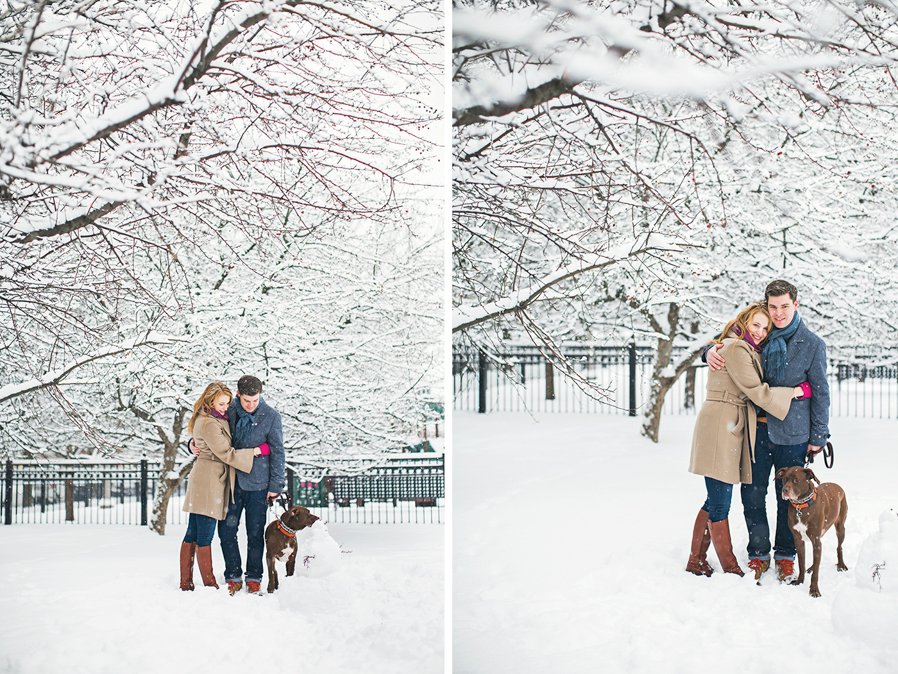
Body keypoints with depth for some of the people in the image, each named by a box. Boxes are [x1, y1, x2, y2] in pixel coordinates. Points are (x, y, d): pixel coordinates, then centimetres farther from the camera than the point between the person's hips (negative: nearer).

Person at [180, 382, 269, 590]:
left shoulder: (203, 419, 14)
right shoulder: (209, 424, -17)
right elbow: (226, 454, -15)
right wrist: (256, 451, -9)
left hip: (200, 479, 10)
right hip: (209, 481, -10)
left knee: (193, 534, 11)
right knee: (205, 536, -5)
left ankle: (186, 583, 16)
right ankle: (210, 585, -1)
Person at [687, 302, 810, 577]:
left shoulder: (746, 350, 21)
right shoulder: (737, 350, -12)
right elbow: (757, 391, -14)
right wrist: (795, 392, -6)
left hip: (729, 430, 11)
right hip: (720, 427, -11)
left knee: (715, 500, 14)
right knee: (720, 504, -4)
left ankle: (696, 561, 21)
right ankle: (730, 569, 0)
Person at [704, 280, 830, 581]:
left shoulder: (813, 345, -2)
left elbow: (820, 393, 3)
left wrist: (818, 437, 1)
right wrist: (711, 351, -8)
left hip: (792, 433, -2)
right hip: (756, 429, 2)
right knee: (752, 493, 4)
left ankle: (785, 554, 24)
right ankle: (759, 553, 19)